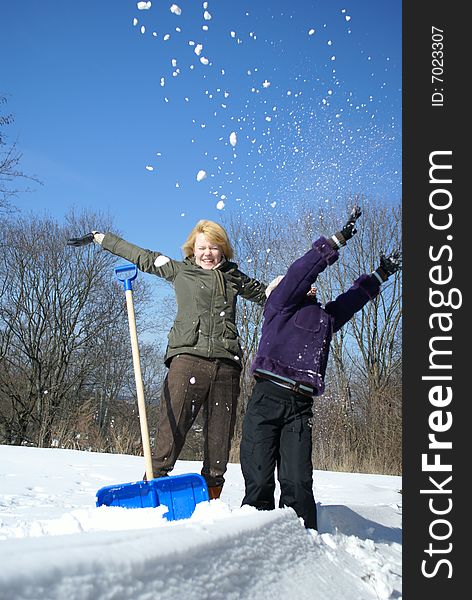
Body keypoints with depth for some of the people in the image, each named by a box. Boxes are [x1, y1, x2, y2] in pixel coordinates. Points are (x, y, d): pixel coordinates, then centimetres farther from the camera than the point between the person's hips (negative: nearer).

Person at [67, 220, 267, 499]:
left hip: (226, 363, 2)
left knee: (220, 434, 1)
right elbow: (142, 257, 22)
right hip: (188, 356, -2)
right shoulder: (179, 270, 17)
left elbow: (265, 295, 36)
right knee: (173, 425, -14)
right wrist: (100, 238, 26)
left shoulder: (234, 277, 22)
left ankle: (211, 498, 8)